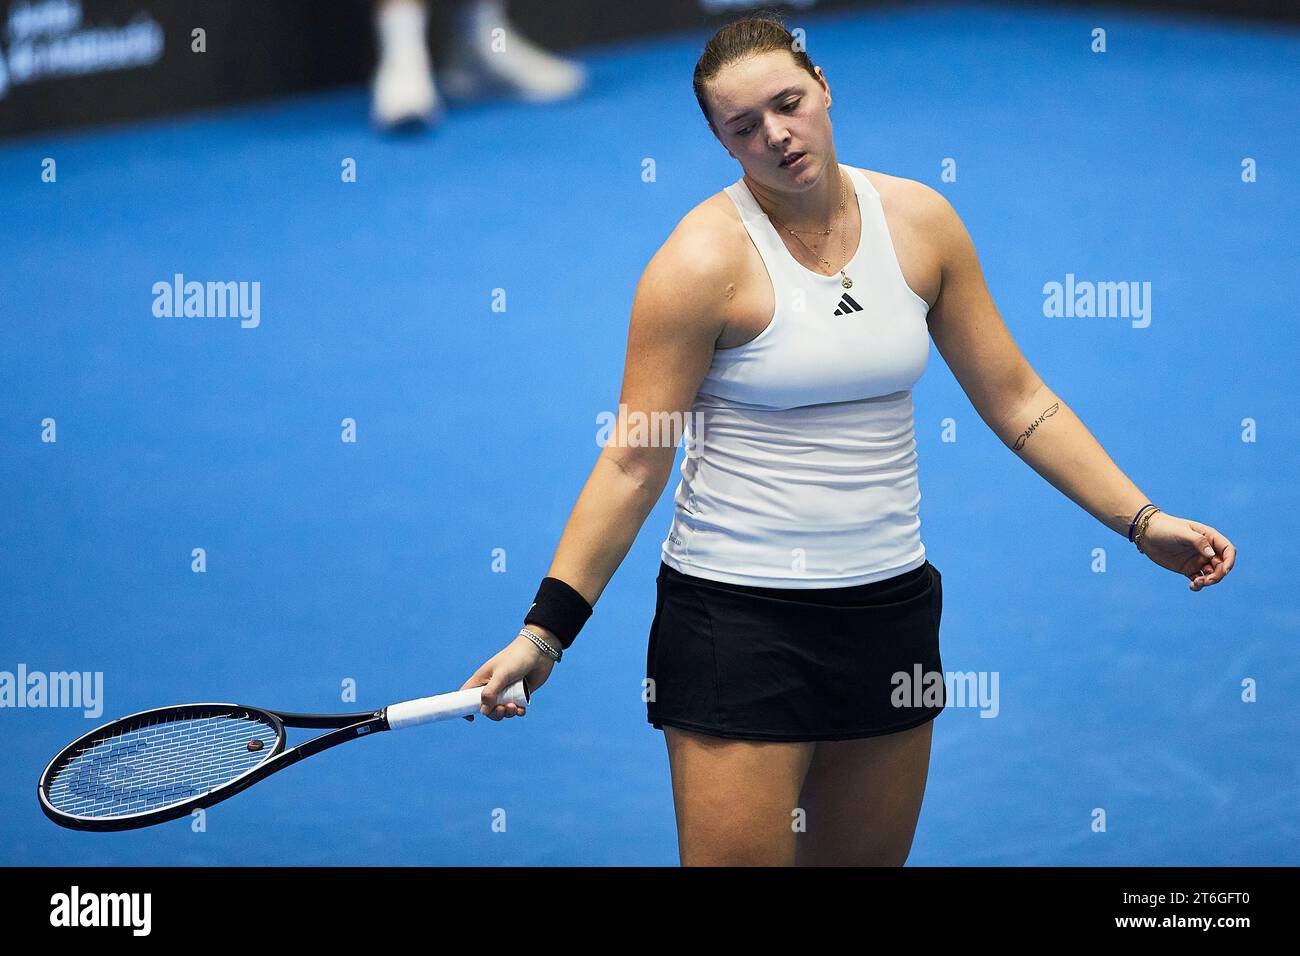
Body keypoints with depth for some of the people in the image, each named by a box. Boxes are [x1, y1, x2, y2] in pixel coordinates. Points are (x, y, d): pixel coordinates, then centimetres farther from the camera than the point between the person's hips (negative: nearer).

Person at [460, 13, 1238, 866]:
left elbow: (1017, 400, 9)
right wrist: (544, 633, -16)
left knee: (867, 858, 11)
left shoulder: (920, 221, 2)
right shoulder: (704, 258, -12)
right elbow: (634, 463, -11)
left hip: (891, 605, 5)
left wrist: (1141, 522, 3)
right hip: (737, 615, -5)